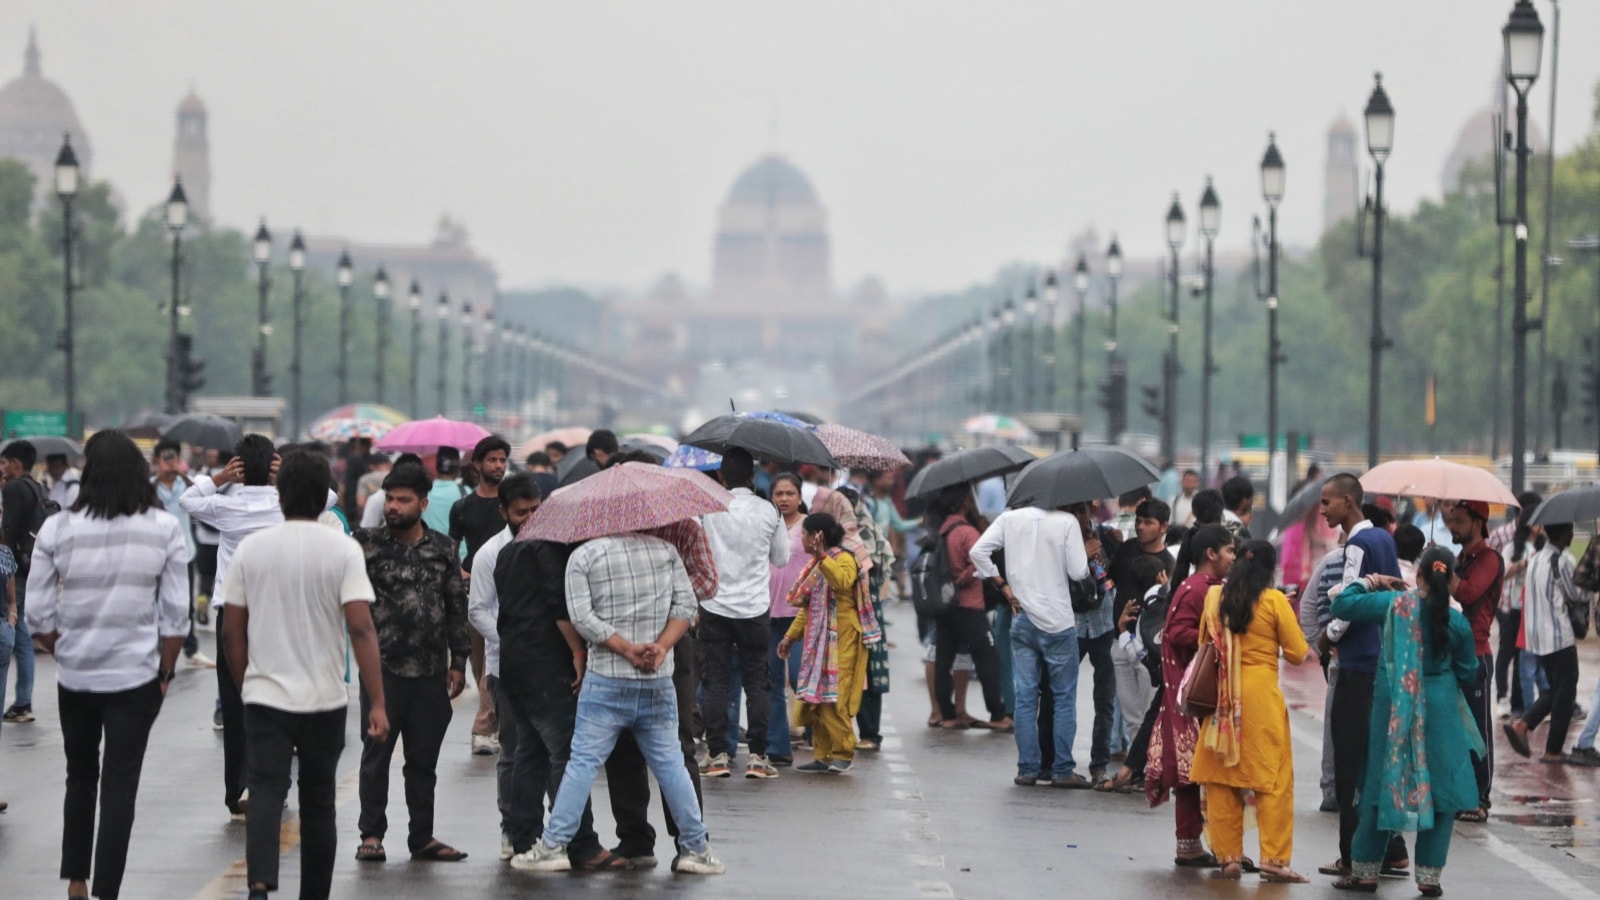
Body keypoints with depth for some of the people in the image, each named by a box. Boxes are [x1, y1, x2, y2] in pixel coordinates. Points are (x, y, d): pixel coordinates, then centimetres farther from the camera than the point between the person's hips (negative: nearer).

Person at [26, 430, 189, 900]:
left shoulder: (58, 529, -6)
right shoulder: (165, 529, -6)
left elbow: (38, 615, -3)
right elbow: (176, 614, -6)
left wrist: (63, 651, 13)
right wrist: (164, 673, 5)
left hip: (75, 673, 2)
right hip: (136, 675, -1)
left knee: (80, 778, 20)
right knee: (120, 786, 5)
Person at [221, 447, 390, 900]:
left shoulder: (251, 548, 1)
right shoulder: (344, 551, -6)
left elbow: (232, 630, 4)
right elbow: (361, 629, -14)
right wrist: (377, 702, -13)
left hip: (265, 696, 0)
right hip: (324, 700, 0)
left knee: (265, 794, -6)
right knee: (317, 803, 13)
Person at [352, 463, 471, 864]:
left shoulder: (443, 548, 8)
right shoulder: (368, 544, -1)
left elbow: (457, 606, 12)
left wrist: (458, 660, 10)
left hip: (431, 670, 3)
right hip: (383, 668, -3)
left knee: (424, 758, 10)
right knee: (377, 753, 1)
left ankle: (422, 837, 18)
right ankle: (371, 835, 9)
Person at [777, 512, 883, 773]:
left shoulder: (843, 559, -8)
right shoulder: (816, 565, 20)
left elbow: (843, 582, -31)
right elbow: (806, 607, 24)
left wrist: (822, 556, -35)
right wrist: (791, 636, 21)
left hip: (841, 641, -9)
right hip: (819, 641, 9)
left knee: (834, 699, -12)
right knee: (815, 700, 6)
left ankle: (843, 754, -6)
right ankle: (822, 755, 10)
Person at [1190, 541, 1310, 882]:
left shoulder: (1215, 598, 5)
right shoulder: (1274, 600, -6)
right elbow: (1298, 654, -4)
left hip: (1221, 697, 4)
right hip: (1261, 695, -4)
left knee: (1222, 778, 9)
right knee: (1273, 780, 1)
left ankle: (1228, 857, 9)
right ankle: (1273, 858, -3)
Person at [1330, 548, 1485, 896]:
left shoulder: (1393, 603, -9)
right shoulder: (1457, 624, -7)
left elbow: (1342, 604, -1)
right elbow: (1468, 677, 3)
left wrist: (1368, 582, 14)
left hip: (1392, 709, 1)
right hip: (1439, 711, -1)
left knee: (1381, 785, 12)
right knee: (1441, 790, 8)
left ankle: (1366, 871, 15)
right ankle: (1429, 876, 6)